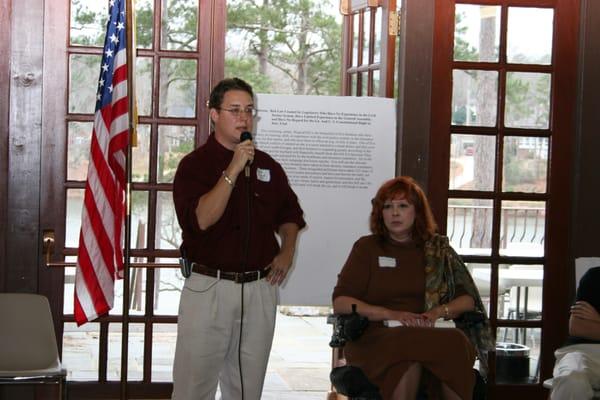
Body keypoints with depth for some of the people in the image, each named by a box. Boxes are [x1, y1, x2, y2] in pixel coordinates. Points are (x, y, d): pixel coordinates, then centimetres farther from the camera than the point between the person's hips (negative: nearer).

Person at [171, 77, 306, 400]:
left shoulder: (267, 166, 11)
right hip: (209, 287, -4)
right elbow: (200, 219, -20)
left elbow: (289, 214, 26)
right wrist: (233, 170, -20)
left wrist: (287, 252, 8)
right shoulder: (194, 165, -4)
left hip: (260, 288, 5)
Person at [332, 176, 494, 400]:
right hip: (376, 336, -2)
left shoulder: (438, 249, 19)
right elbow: (340, 303, 3)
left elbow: (468, 300, 14)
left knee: (457, 343, -34)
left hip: (430, 335, 2)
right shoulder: (367, 248, 13)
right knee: (406, 359, -38)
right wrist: (391, 314, -11)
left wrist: (439, 312, -8)